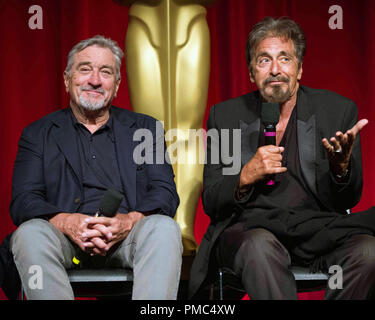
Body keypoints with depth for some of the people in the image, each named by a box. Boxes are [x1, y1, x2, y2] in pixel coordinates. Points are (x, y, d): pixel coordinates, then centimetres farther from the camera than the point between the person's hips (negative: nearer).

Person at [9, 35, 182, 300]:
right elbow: (23, 200, 5)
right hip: (66, 238, 0)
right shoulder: (38, 134, 16)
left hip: (127, 238, 0)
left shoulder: (145, 128, 18)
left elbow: (166, 192, 7)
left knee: (165, 228, -31)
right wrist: (65, 222, -18)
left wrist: (130, 221, -17)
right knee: (30, 232, -32)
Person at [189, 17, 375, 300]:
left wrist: (341, 167, -16)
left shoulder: (338, 110, 9)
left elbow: (348, 200, 8)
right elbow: (211, 202, 7)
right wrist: (245, 177, -15)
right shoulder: (225, 116, 10)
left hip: (316, 227, 2)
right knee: (260, 247, -37)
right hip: (250, 225, -1)